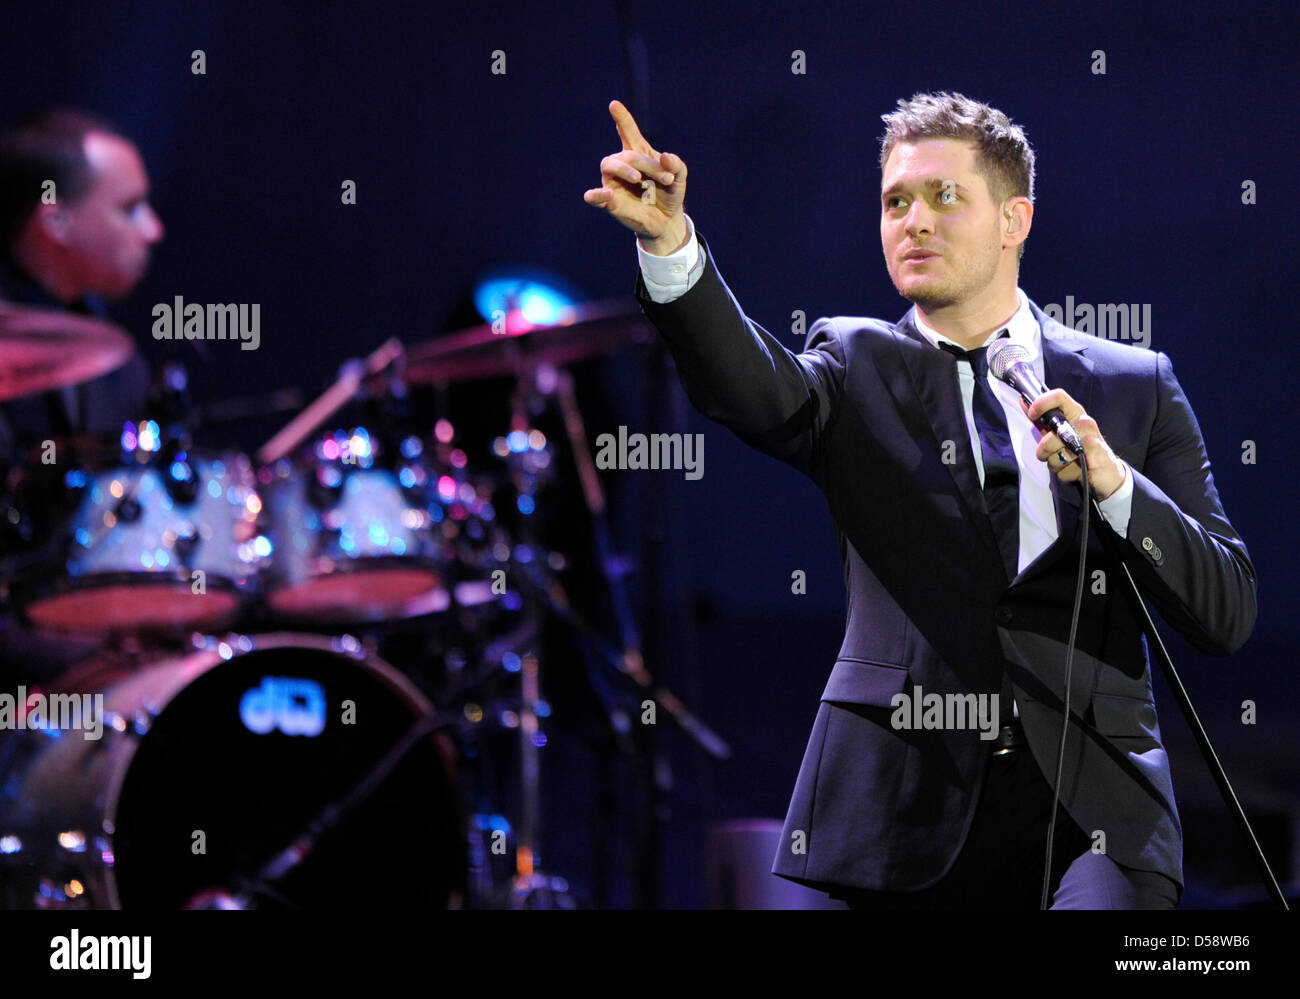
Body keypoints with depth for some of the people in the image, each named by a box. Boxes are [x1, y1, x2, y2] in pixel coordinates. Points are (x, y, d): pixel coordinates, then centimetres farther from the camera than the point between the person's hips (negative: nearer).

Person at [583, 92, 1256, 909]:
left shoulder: (1135, 385, 13)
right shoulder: (858, 367, 13)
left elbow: (1229, 615, 7)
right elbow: (759, 394, -12)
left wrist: (1113, 482, -10)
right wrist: (669, 242, -29)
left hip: (1094, 807, -1)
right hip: (907, 808, 1)